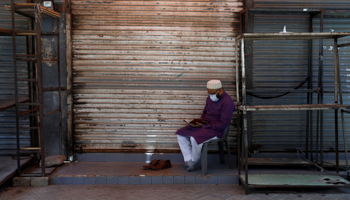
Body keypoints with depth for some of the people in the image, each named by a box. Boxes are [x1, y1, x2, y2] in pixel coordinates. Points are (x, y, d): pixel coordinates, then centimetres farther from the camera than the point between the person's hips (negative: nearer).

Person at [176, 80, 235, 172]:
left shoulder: (227, 102, -19)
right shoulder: (210, 98, 8)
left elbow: (223, 124, -21)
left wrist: (204, 126, -20)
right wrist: (200, 121, 3)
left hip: (216, 130, -9)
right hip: (204, 125, 9)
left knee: (194, 138, -32)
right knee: (180, 134, -2)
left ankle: (194, 161, -3)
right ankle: (188, 161, -6)